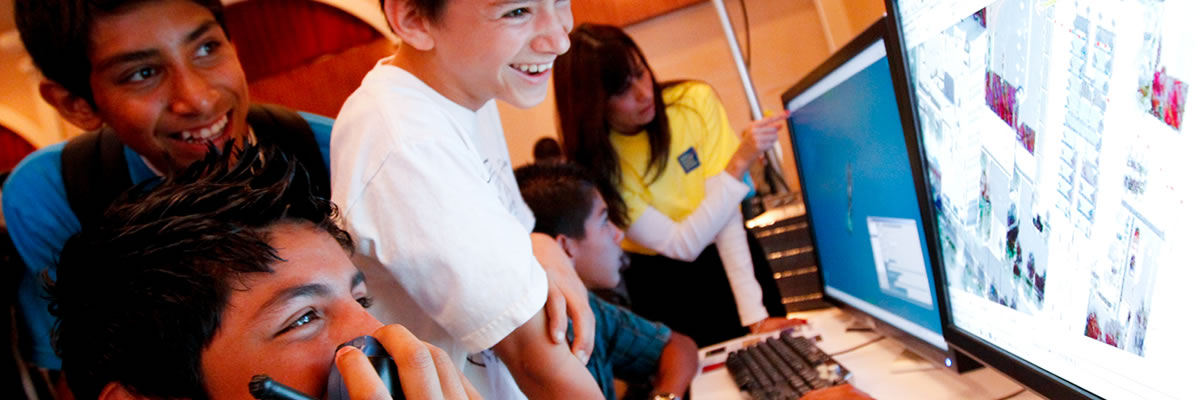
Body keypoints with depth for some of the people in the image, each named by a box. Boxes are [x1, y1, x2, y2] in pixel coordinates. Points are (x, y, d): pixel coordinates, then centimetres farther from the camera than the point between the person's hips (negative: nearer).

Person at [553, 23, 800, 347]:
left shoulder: (695, 101, -13)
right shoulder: (595, 167, -17)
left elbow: (726, 213, -18)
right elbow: (682, 245, -22)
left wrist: (755, 314, -25)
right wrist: (740, 161, -31)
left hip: (727, 260, 2)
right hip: (660, 282, -1)